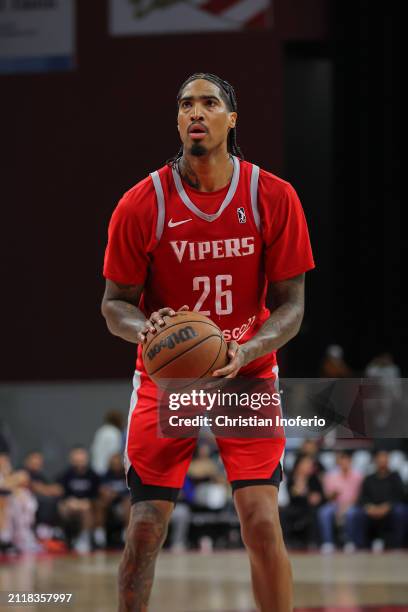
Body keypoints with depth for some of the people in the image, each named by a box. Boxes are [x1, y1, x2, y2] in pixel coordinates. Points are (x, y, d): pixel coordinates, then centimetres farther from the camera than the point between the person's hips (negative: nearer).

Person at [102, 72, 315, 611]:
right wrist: (143, 328, -25)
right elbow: (115, 303, -2)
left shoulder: (274, 198, -8)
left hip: (247, 375, 0)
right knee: (144, 529, -3)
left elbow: (291, 304, -5)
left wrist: (247, 352, -23)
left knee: (262, 522, -12)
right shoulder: (141, 205, -9)